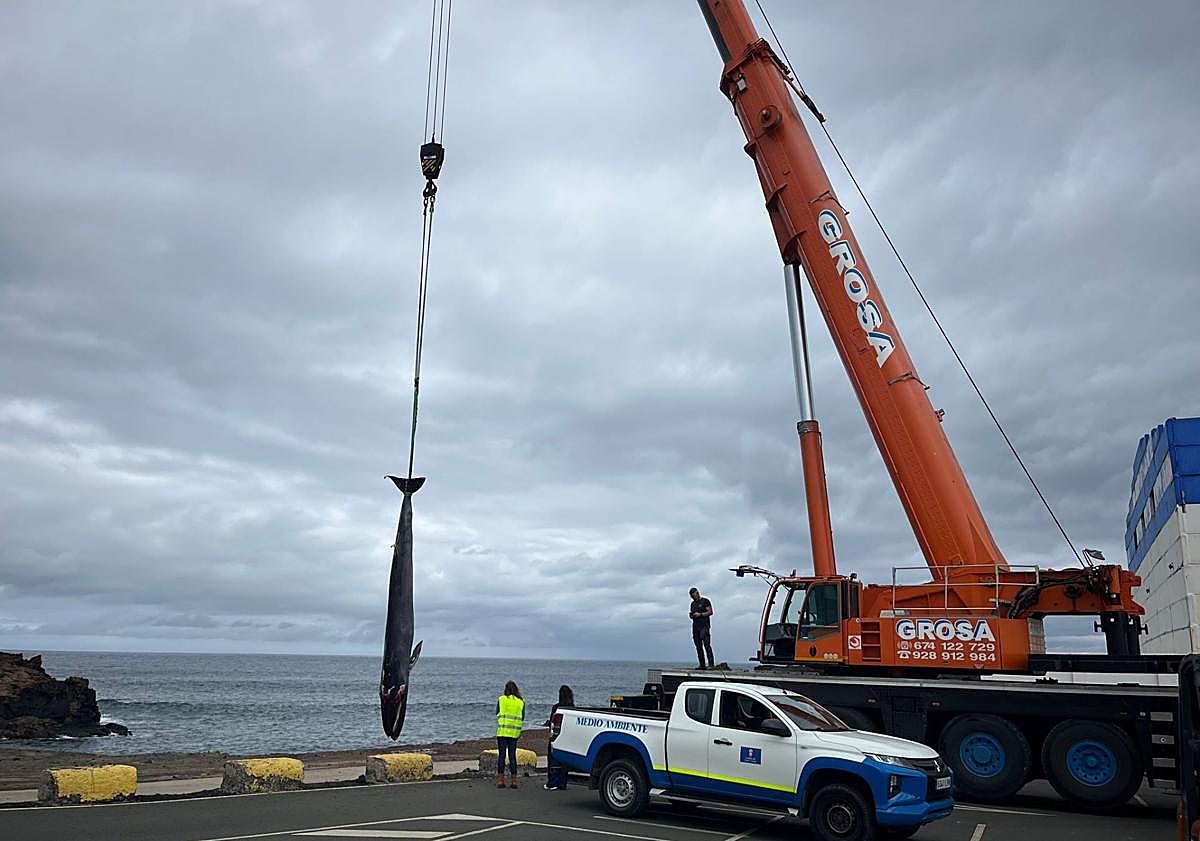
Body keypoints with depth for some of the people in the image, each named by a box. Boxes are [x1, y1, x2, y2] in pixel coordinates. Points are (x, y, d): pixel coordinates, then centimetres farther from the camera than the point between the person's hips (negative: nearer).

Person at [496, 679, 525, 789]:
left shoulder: (501, 699, -1)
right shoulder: (521, 701, 4)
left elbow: (497, 713, 9)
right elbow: (522, 717, 8)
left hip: (502, 731, -2)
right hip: (515, 732, 2)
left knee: (501, 755, 3)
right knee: (512, 755, 8)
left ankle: (500, 780, 3)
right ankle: (513, 781, 8)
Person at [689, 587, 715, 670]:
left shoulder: (705, 601, 2)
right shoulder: (693, 604, 22)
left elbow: (710, 612, -6)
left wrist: (700, 614, -14)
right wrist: (691, 615, 3)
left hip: (704, 626, -7)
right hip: (695, 627, 7)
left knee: (706, 644, -14)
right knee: (698, 646, 3)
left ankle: (711, 664, -16)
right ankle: (702, 665, 5)